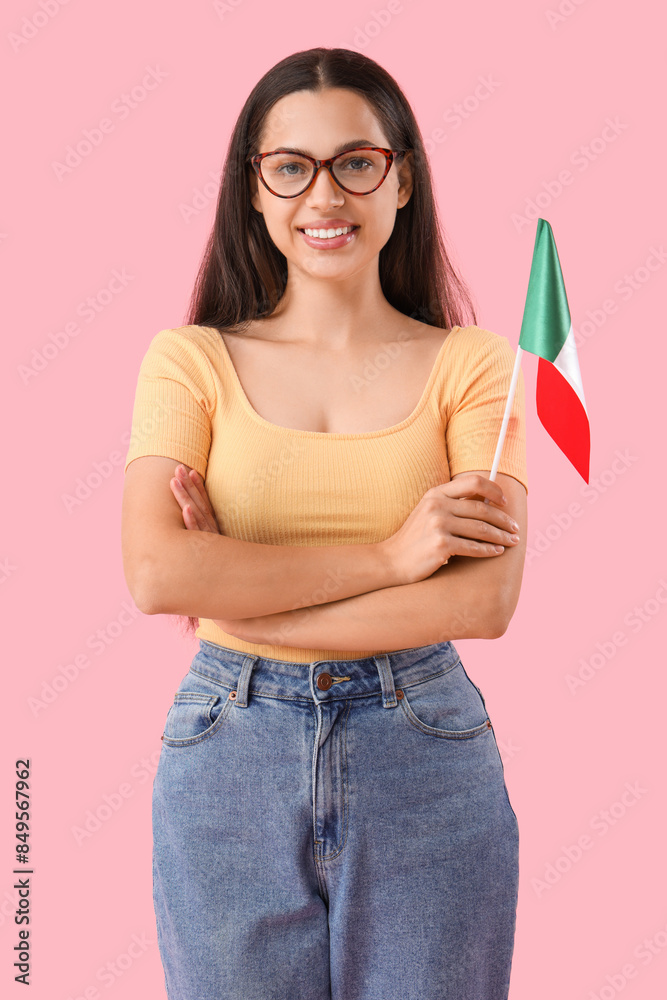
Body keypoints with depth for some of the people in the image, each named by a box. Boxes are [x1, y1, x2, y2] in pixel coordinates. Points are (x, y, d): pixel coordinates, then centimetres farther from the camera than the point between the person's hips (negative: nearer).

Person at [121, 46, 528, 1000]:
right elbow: (156, 573, -13)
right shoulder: (192, 359, 1)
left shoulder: (472, 363, -1)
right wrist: (385, 556, -16)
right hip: (229, 756, 1)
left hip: (425, 762, 0)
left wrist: (236, 594, -13)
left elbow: (485, 599, -12)